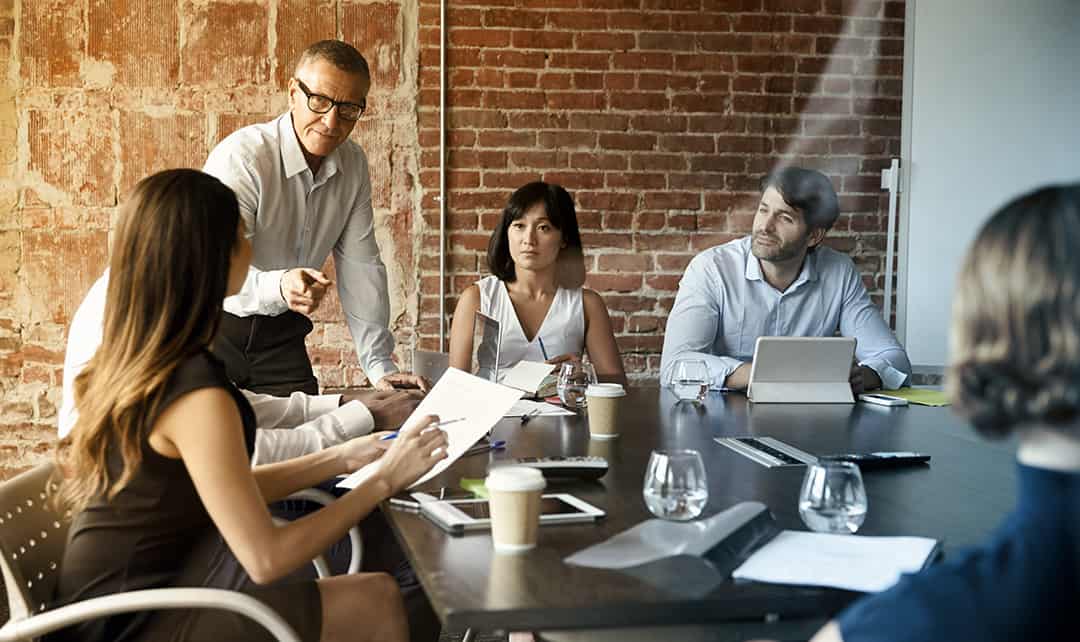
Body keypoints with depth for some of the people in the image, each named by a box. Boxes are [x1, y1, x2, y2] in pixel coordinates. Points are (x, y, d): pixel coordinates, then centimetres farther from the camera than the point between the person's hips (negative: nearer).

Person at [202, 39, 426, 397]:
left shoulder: (353, 165, -1)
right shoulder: (240, 157, -21)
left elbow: (360, 267, 0)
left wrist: (380, 367, -7)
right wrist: (278, 287, -49)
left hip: (282, 332, 5)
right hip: (215, 326, -5)